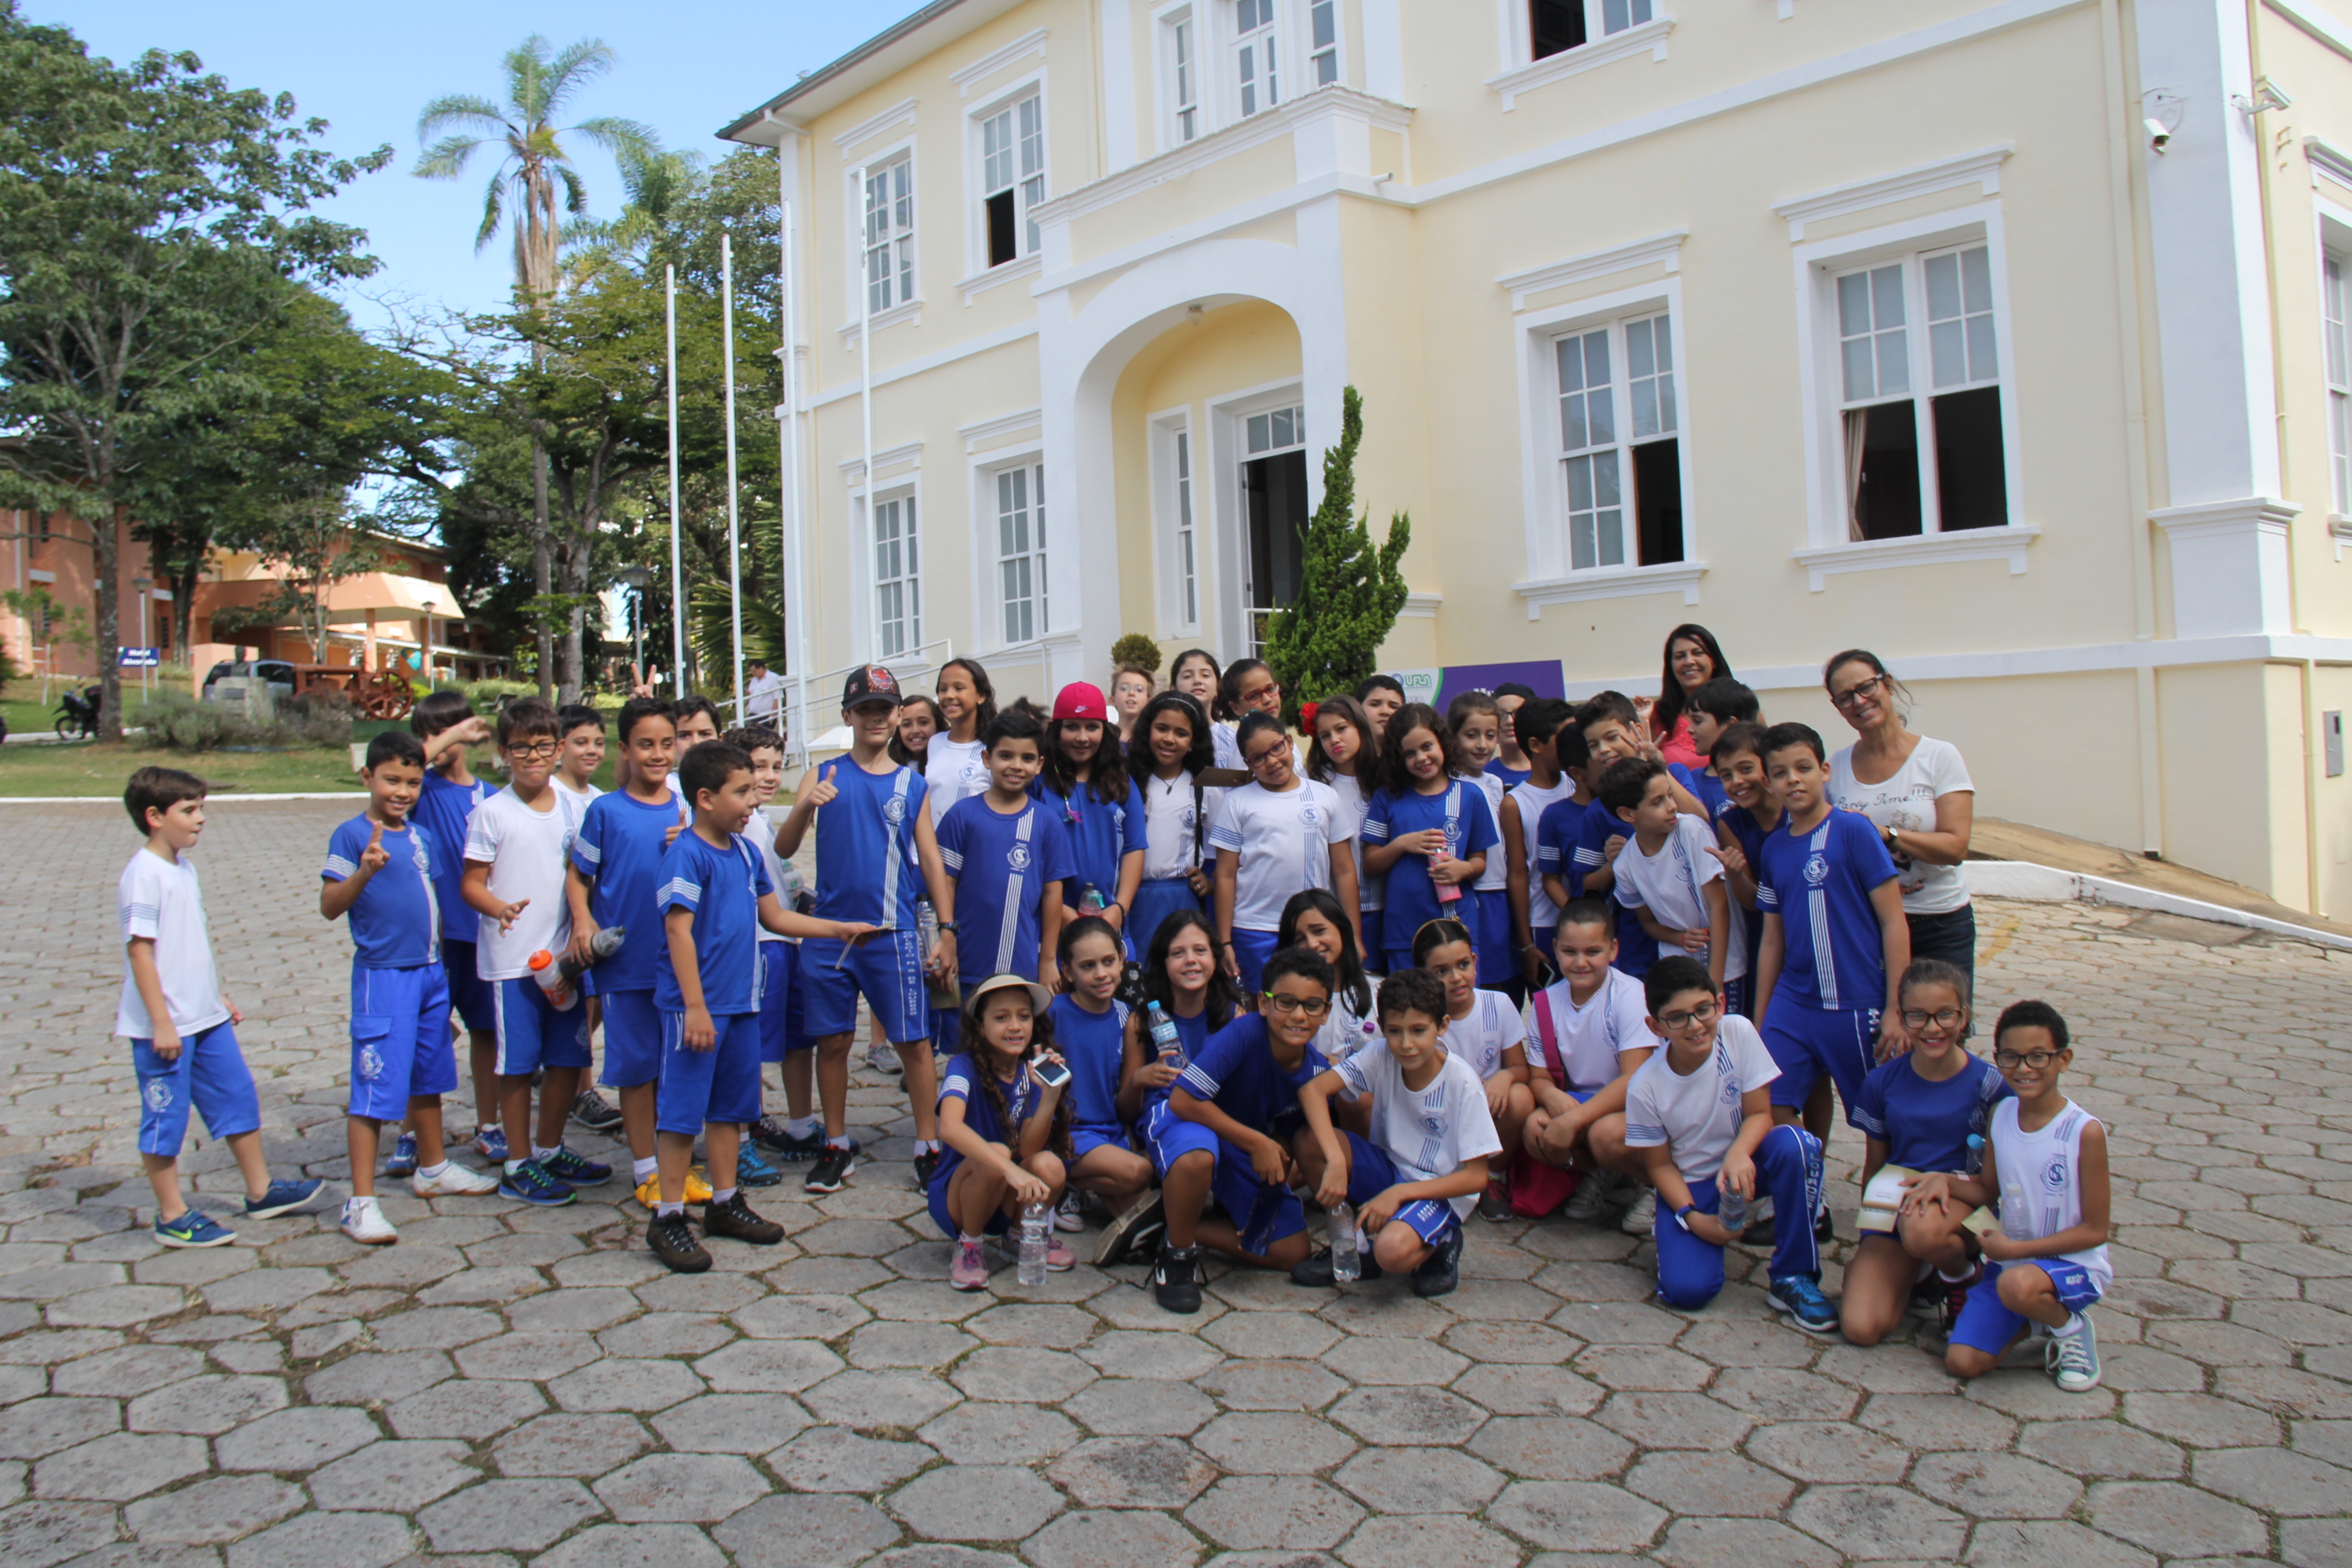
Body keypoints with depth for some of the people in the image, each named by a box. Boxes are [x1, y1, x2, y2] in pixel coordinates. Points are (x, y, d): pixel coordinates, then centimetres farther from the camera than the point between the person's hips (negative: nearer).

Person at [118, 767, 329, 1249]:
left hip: (205, 1017, 9)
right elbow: (139, 949, -20)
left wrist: (219, 995, 23)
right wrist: (161, 1023, -22)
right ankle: (172, 1217, 15)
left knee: (237, 1097, 14)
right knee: (166, 1117, 3)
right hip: (164, 1027, -9)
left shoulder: (184, 867, 10)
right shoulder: (144, 875, -17)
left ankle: (260, 1191, 25)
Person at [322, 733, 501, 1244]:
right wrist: (364, 872, -33)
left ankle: (433, 1168, 36)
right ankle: (361, 1201, 0)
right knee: (377, 1088, -6)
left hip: (430, 971, 8)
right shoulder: (352, 836, -11)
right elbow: (329, 907, -18)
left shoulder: (420, 836, 10)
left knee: (429, 1076, 20)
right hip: (382, 973, -7)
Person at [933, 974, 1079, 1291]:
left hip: (1008, 1203, 4)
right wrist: (1011, 1170, -49)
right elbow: (950, 1128, -39)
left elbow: (1029, 1148, -17)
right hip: (956, 1198, -4)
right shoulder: (966, 1066, -18)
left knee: (1050, 1166, -27)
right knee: (997, 1152, -34)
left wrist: (1050, 1096, -33)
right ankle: (968, 1246, -8)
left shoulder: (1032, 1072, -6)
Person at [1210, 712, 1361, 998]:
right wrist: (1224, 942, -3)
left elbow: (1344, 871, 8)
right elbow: (1226, 876, 2)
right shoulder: (1237, 802, 3)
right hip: (1255, 934, -1)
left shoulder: (1325, 797, 8)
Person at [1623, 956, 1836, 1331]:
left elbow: (1760, 1113, -12)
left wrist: (1739, 1154, -33)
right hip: (1690, 1186, -1)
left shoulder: (1738, 1033, -16)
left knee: (1794, 1143, -32)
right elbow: (1661, 1164, -5)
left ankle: (1793, 1276, -15)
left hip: (1743, 1165, 1)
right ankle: (1673, 1228, 14)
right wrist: (1692, 1218, -20)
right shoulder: (1645, 1088, -17)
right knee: (1686, 1291, -24)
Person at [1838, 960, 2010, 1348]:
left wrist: (1946, 1180, -22)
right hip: (1893, 1207, 3)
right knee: (1860, 1328, -18)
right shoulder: (1881, 1082, 0)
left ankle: (1962, 1276, -3)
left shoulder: (1990, 1084, -8)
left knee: (1921, 1229, -41)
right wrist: (1869, 1242, 10)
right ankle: (1917, 1276, 16)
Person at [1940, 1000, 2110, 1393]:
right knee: (1961, 1363, -7)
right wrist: (1944, 1182, -9)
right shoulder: (2001, 1115, -2)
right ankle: (2036, 1312, 20)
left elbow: (2094, 1231, -14)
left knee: (2017, 1284, -39)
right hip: (2010, 1260, 5)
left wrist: (2015, 1249, -18)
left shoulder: (2085, 1132, -18)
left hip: (2074, 1265, -5)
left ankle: (2070, 1327, -3)